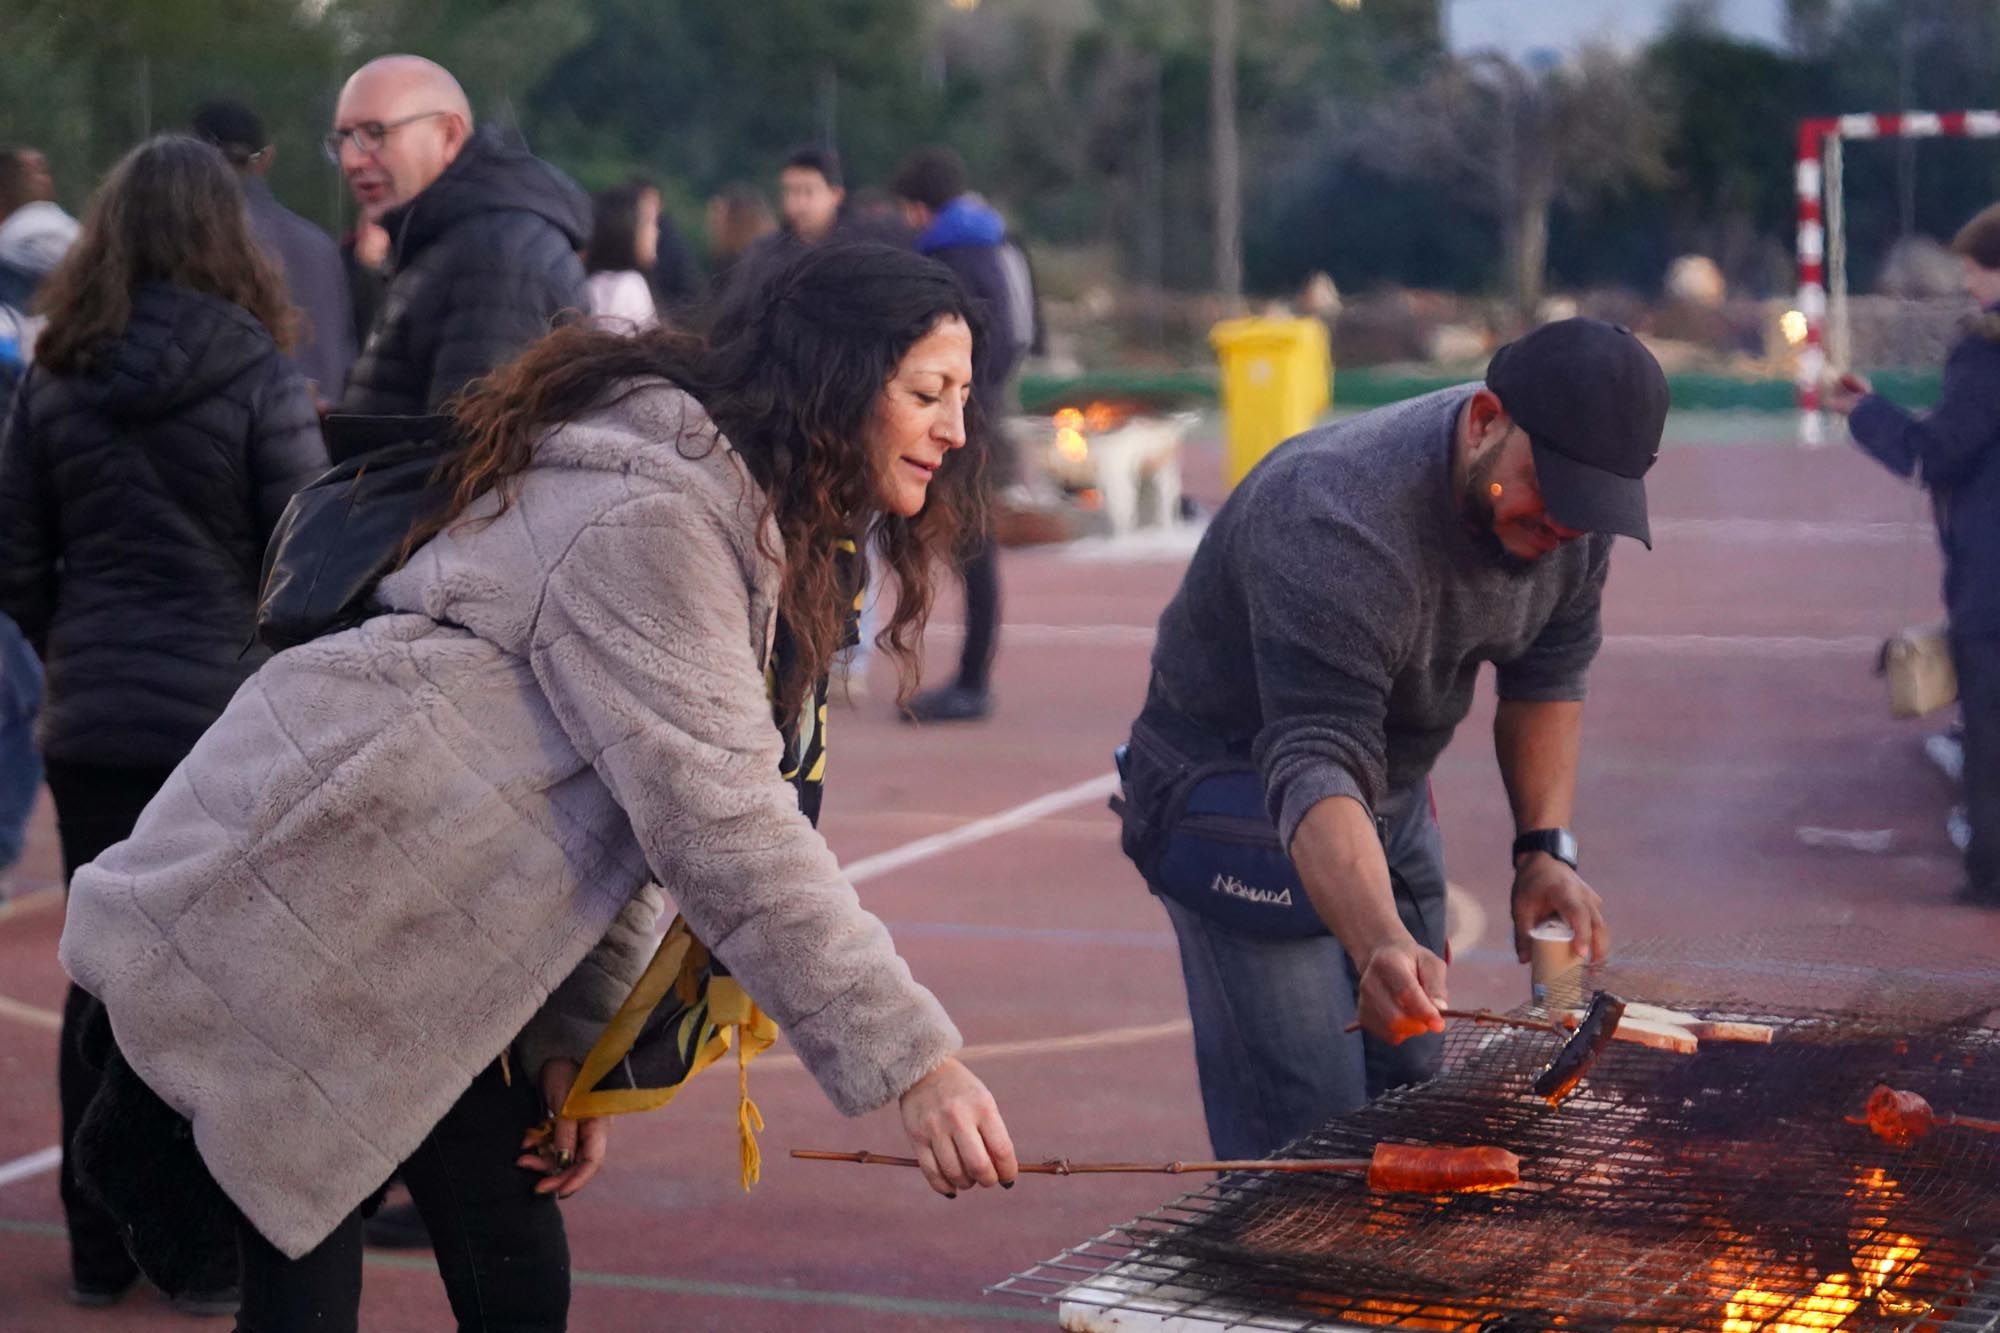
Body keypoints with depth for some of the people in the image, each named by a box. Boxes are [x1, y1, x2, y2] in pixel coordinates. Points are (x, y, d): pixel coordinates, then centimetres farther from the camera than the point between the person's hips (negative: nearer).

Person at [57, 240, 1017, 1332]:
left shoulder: (774, 534, 11)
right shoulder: (650, 507, -22)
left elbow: (646, 805, 11)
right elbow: (717, 821, -28)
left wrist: (573, 1035, 2)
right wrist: (911, 1064, -28)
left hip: (420, 949, 10)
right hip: (286, 905, -10)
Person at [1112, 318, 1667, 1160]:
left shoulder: (1571, 513, -11)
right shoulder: (1341, 527, -35)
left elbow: (1546, 679, 5)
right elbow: (1314, 770, -44)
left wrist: (1546, 848, -8)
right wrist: (1382, 945, -59)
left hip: (1394, 795, 7)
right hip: (1243, 798, -7)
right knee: (1309, 1144, -14)